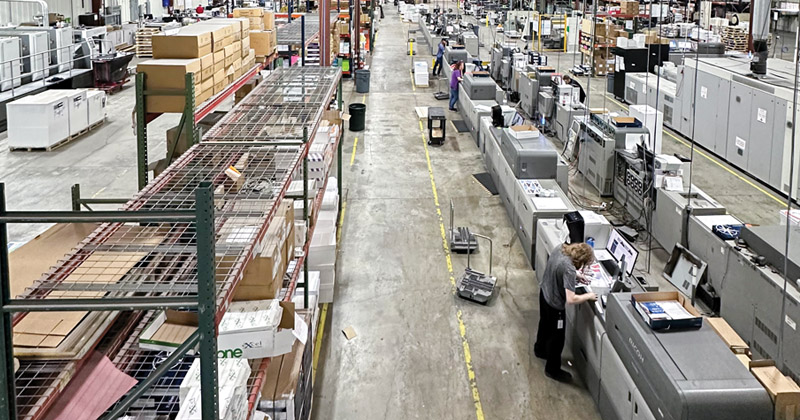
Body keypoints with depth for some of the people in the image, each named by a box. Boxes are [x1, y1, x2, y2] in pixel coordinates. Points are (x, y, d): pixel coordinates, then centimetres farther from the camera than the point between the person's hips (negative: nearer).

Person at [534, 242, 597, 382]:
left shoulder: (560, 248, -14)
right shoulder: (568, 269, -38)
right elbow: (570, 299, -38)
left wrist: (576, 274, 2)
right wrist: (588, 296, -22)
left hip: (544, 292, 9)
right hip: (554, 304, -9)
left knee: (545, 323, 34)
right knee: (557, 337, 13)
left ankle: (540, 349, 60)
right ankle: (553, 369, 32)